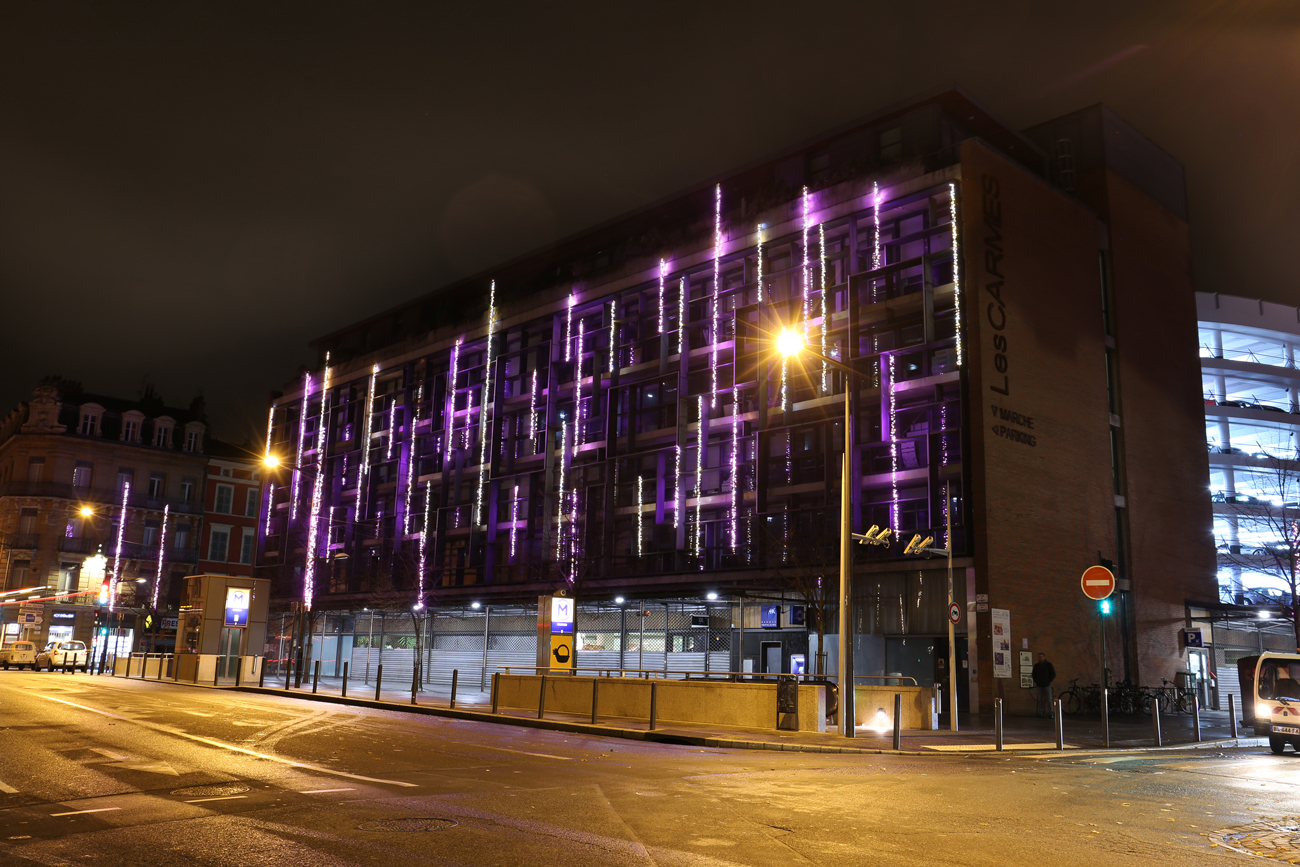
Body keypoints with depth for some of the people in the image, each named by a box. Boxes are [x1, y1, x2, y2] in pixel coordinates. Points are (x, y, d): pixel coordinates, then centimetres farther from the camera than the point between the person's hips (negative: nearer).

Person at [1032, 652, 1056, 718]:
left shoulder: (1048, 664, -1)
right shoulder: (1036, 665, 7)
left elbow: (1053, 674, 1)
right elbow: (1034, 674, 19)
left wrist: (1049, 681, -5)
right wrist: (1036, 682, 9)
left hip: (1047, 685, -2)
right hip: (1039, 685, 2)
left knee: (1049, 700, -4)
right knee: (1040, 700, 1)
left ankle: (1050, 713, 0)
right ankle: (1041, 713, 4)